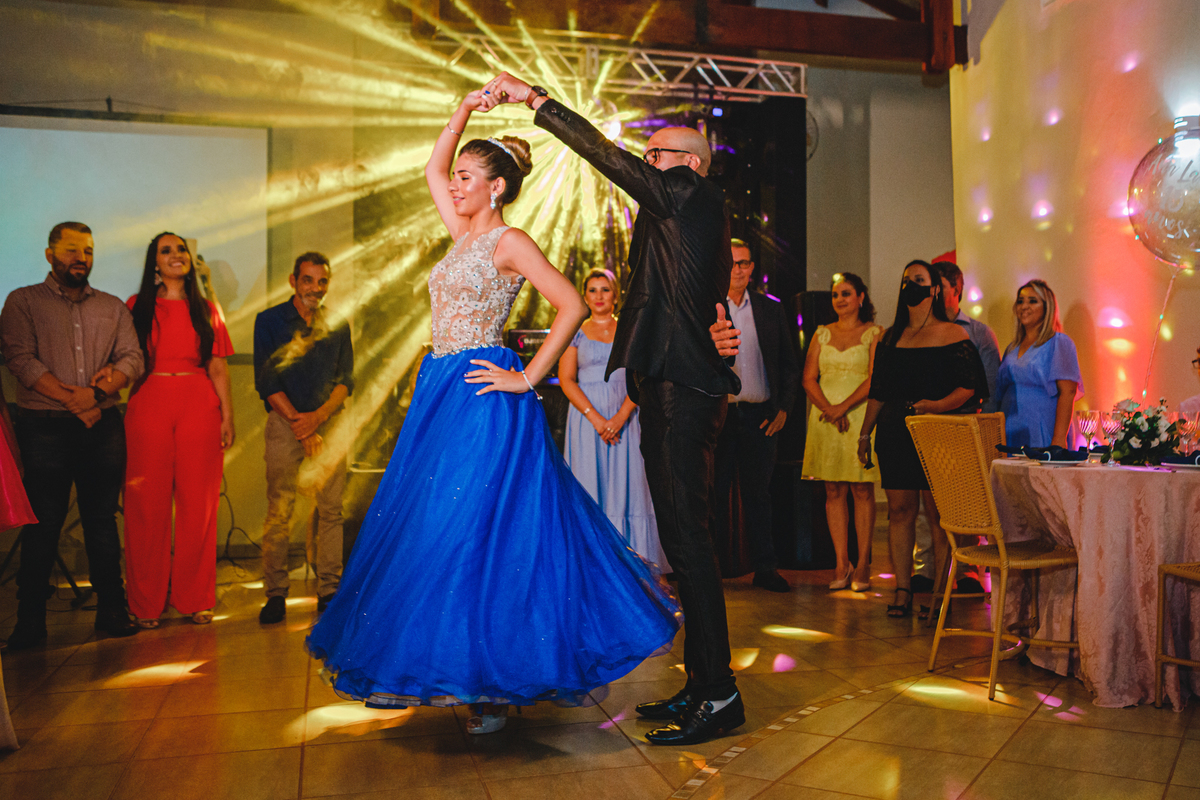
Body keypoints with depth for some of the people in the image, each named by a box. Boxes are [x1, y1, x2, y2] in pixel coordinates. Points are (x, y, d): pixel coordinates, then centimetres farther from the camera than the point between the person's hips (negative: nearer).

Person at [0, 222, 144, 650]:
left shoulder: (113, 307, 15)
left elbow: (133, 358, 5)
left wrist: (106, 384, -15)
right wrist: (74, 399, -14)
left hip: (104, 426, 3)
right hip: (45, 426, -2)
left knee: (103, 519, 6)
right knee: (43, 523, 0)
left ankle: (111, 610, 13)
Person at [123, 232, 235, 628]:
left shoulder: (206, 309, 13)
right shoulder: (136, 307, 10)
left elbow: (218, 367, 10)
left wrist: (227, 416, 4)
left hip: (199, 406, 1)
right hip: (149, 405, -1)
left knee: (198, 502, 2)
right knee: (148, 502, 0)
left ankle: (196, 599, 12)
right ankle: (147, 603, 11)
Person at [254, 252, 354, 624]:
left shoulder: (338, 325, 12)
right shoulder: (269, 321, 5)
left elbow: (347, 379, 8)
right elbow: (266, 381, -1)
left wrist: (318, 416, -8)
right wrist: (300, 425, -8)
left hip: (329, 421, 2)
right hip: (284, 422, -2)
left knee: (331, 509, -1)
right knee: (279, 510, -6)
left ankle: (329, 590, 6)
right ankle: (275, 593, 2)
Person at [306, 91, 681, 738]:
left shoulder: (509, 242, -6)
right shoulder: (465, 236, 16)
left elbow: (573, 306, -15)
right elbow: (431, 169, 28)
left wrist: (526, 379, -16)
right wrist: (465, 109, 19)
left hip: (483, 398, -9)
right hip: (442, 394, 9)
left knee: (476, 531, -8)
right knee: (433, 529, 8)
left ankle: (497, 680, 3)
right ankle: (453, 668, 19)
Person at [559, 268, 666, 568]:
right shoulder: (576, 332, 9)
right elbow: (566, 379, -1)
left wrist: (622, 416, -13)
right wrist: (596, 419, -12)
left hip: (626, 416, 1)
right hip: (587, 415, 0)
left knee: (626, 483, -4)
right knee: (591, 484, -4)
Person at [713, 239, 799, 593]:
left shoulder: (771, 308, 10)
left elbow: (790, 364, 12)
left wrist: (783, 409, 3)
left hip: (759, 415, 2)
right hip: (717, 414, -2)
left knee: (758, 493, 8)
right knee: (715, 493, 3)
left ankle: (765, 567, 15)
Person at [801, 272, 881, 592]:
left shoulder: (874, 333, 3)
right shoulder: (822, 334, 14)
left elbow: (875, 378, -8)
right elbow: (809, 378, 7)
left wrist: (843, 406, -16)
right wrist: (828, 409, -9)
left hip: (861, 418, -3)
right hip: (826, 419, 4)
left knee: (862, 491, -3)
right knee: (833, 492, 3)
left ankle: (862, 565, 2)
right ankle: (842, 565, 7)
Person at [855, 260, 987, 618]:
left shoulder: (953, 336, 3)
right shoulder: (890, 338, 17)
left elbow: (967, 388, -4)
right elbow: (878, 391, 19)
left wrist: (936, 405, -20)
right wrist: (864, 433, 16)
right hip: (894, 435, 4)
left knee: (939, 514, -5)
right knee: (899, 510, 3)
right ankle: (902, 590, 7)